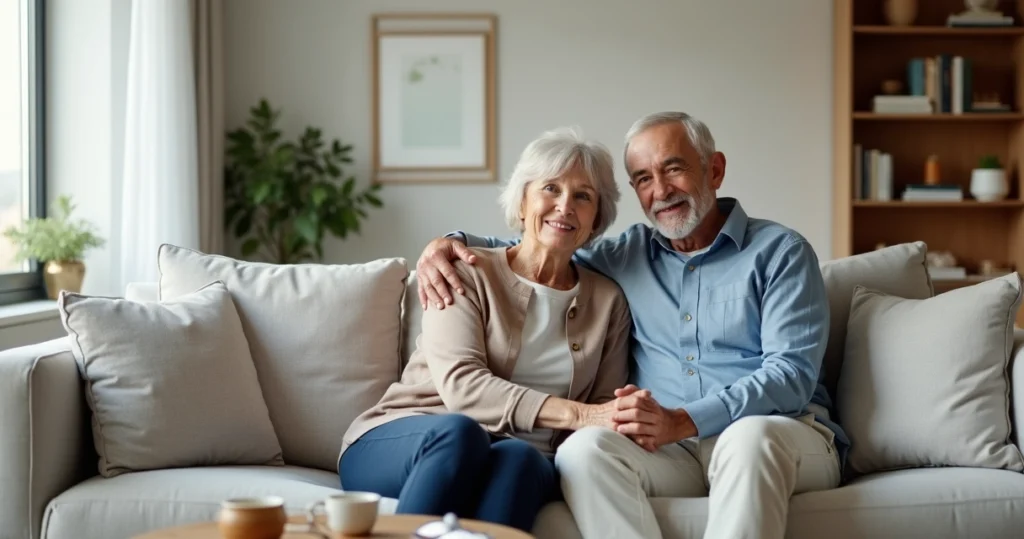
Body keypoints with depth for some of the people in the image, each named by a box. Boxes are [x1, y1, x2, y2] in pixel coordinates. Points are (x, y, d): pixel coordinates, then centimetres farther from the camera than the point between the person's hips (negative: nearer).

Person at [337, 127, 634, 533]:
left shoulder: (608, 301, 14)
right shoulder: (467, 273, 2)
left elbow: (604, 415, 11)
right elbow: (461, 385, -14)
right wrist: (576, 414, -26)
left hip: (519, 459, 2)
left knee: (518, 457, -36)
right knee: (458, 431, -39)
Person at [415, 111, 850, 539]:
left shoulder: (780, 251, 5)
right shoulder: (627, 254, 20)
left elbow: (792, 371, -7)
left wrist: (684, 421, -20)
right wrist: (450, 241, 11)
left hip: (781, 431, -3)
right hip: (669, 445, 3)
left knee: (750, 436, -39)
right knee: (583, 448, -28)